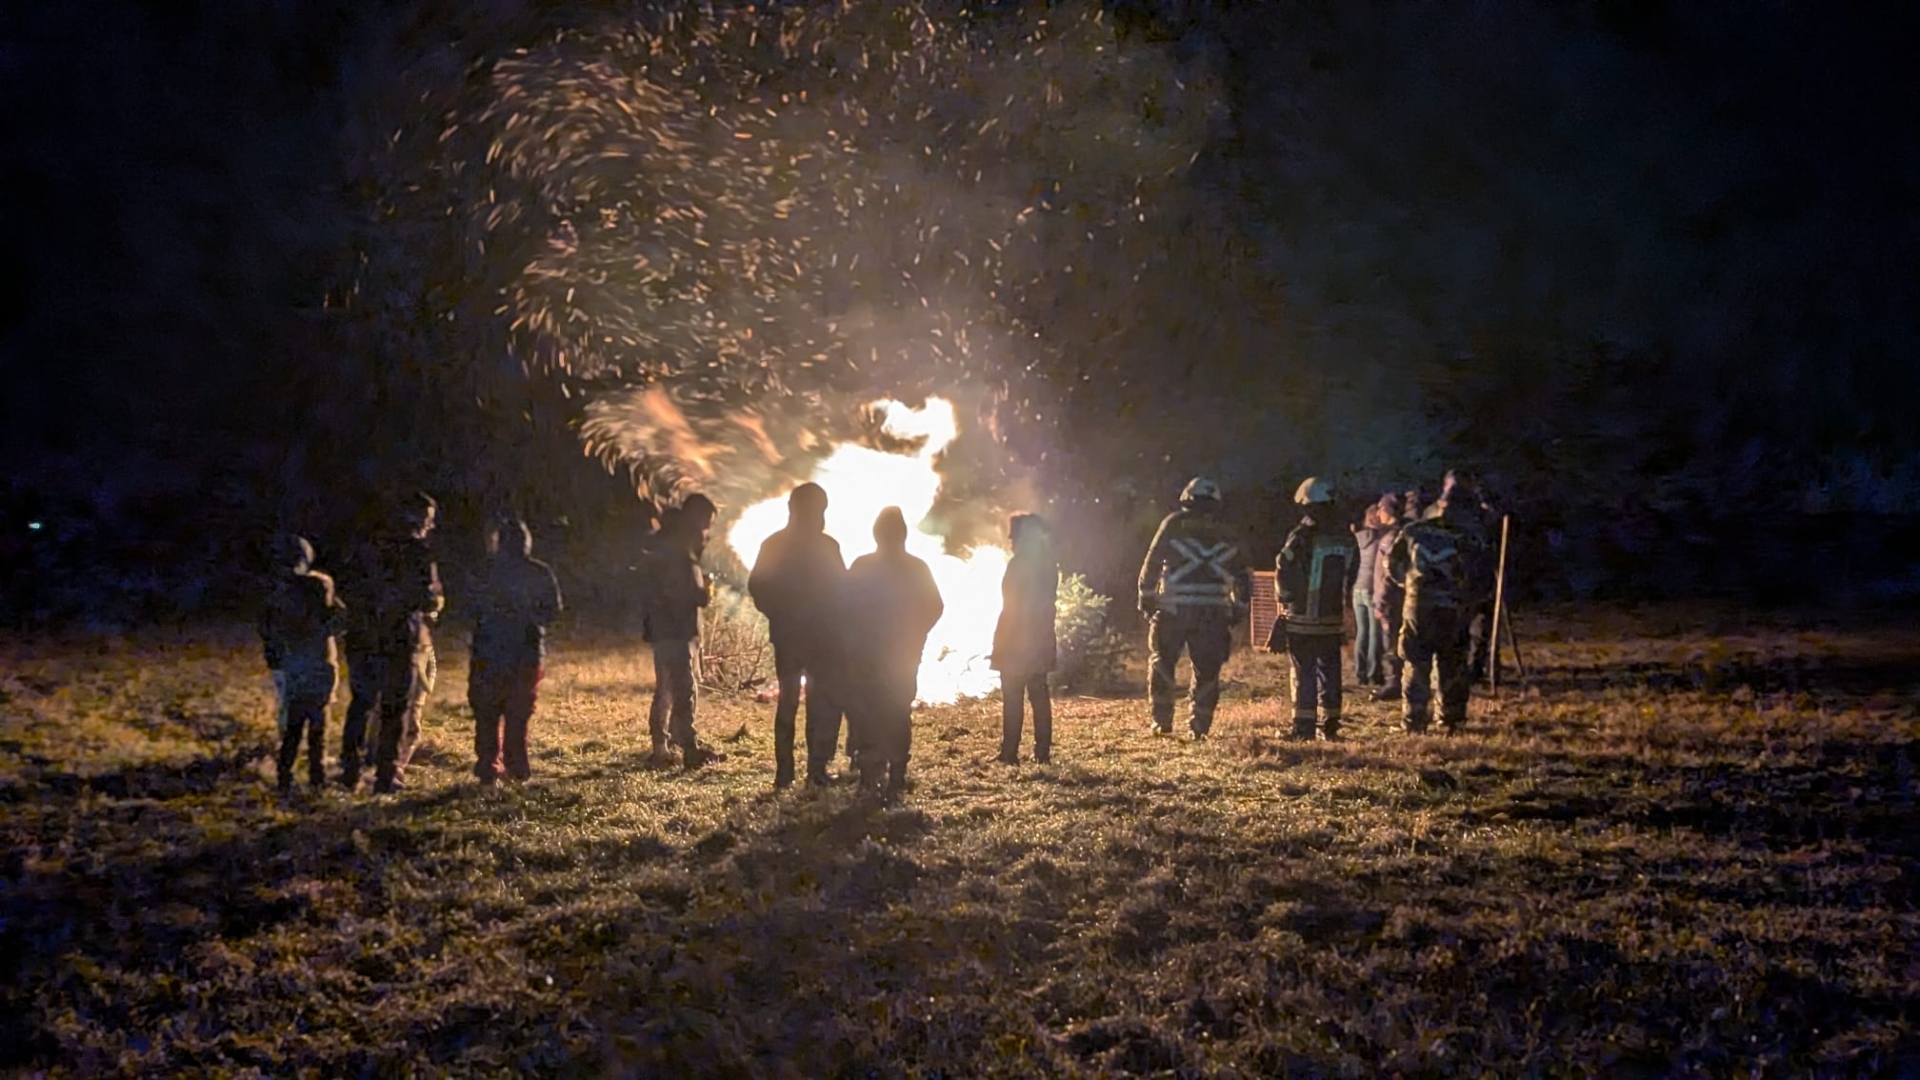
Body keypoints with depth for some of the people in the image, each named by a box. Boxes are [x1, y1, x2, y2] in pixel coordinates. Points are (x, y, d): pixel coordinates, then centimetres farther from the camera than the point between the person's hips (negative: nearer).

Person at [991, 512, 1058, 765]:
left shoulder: (1019, 564, -15)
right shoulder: (1047, 563, 10)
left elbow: (1013, 606, -17)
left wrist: (1000, 642, -14)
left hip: (1016, 641, -8)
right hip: (1041, 640, 8)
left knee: (1012, 697, -5)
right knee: (1039, 695, 11)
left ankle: (1010, 753, -5)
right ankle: (1043, 751, 11)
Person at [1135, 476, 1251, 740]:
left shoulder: (1174, 525, 2)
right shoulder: (1225, 536, 10)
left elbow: (1152, 564, 0)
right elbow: (1243, 577, 13)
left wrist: (1146, 599, 7)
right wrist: (1238, 610, 19)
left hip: (1174, 611, -2)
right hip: (1213, 615, 2)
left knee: (1161, 664, 11)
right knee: (1207, 670, 9)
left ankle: (1162, 722, 10)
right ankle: (1200, 725, 7)